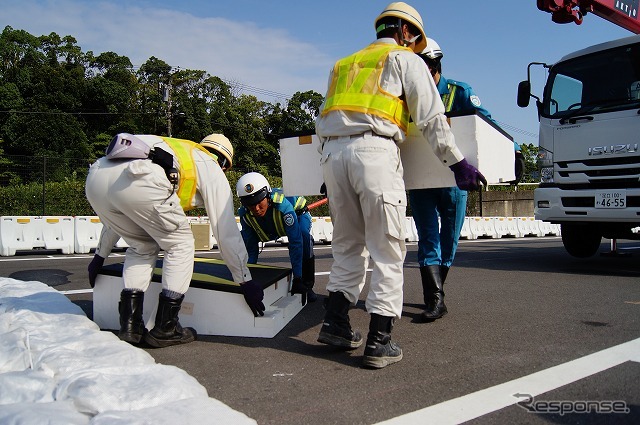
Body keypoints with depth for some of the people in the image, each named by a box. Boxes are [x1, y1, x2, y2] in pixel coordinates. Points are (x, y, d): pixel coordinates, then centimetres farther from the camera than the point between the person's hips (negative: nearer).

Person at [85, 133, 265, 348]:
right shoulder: (212, 170, 25)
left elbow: (120, 213, 44)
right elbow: (226, 233, 21)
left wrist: (100, 255, 51)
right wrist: (246, 282, 28)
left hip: (96, 177, 7)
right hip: (137, 182, -7)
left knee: (142, 247, 27)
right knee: (180, 245, 16)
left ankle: (129, 326, 21)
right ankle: (165, 329, 16)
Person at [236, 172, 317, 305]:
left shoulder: (283, 204, -44)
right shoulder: (245, 215, -29)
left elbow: (295, 242, -44)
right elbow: (251, 249, -17)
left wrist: (297, 278, -45)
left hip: (298, 215, -4)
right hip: (272, 229, 4)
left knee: (304, 236, -36)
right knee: (242, 238, -14)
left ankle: (307, 285, -20)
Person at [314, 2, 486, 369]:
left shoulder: (344, 64, 31)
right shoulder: (405, 59, 14)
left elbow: (323, 121, 25)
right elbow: (431, 117, 3)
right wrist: (457, 162, 4)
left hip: (332, 152, 6)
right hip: (374, 151, -6)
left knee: (348, 246, 16)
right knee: (387, 250, -2)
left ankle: (336, 323, 13)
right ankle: (379, 341, -3)